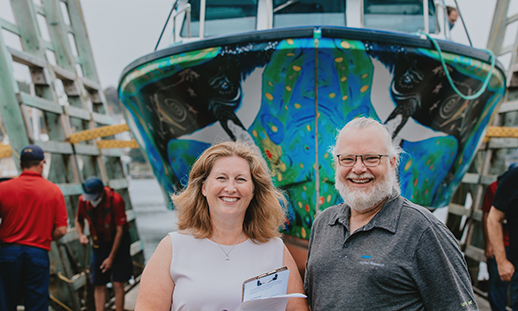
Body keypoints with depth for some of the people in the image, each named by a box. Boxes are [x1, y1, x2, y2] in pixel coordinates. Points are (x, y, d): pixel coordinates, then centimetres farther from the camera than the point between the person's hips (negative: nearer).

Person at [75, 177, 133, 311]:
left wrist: (111, 257, -14)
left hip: (118, 243, -4)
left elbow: (119, 231, -16)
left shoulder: (116, 200, -22)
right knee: (98, 285, 2)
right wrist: (81, 235, -10)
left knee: (118, 284, -7)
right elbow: (79, 219, 11)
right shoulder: (83, 200, -10)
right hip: (99, 244, 4)